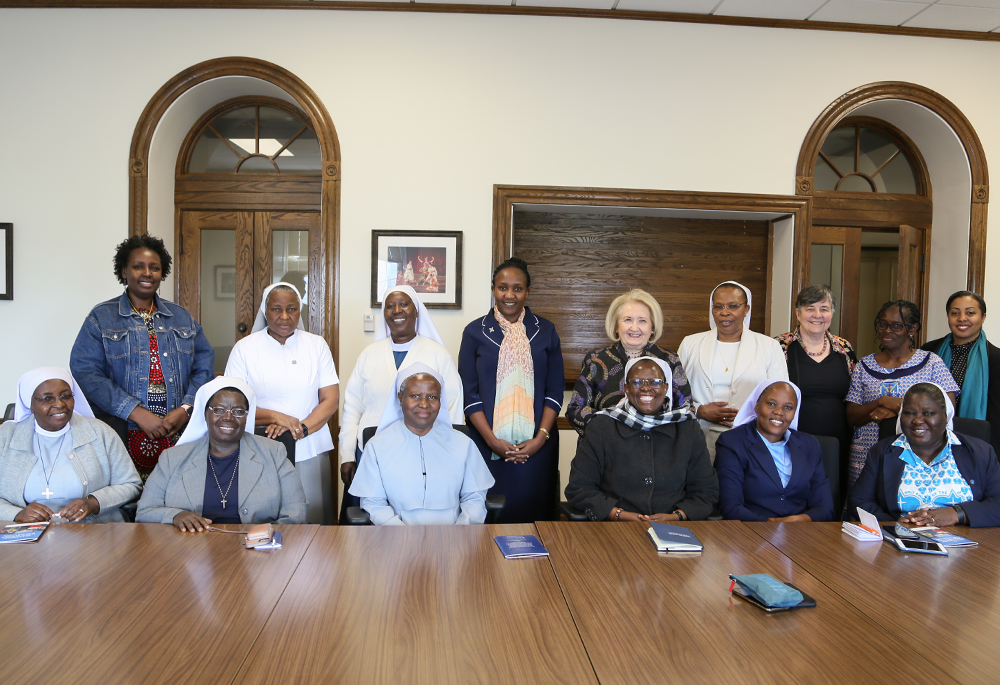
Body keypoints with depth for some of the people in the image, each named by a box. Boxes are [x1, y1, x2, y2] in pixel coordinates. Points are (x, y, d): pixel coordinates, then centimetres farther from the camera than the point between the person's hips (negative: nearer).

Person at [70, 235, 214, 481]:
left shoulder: (182, 318, 16)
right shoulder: (101, 318, 5)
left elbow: (205, 366, 9)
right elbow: (85, 372, -6)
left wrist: (185, 409, -8)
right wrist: (137, 413, -15)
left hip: (178, 432, 3)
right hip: (123, 433, -2)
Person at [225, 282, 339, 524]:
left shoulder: (317, 345, 9)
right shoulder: (245, 348, 6)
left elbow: (331, 400, 3)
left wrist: (300, 429, -12)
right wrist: (276, 417, -14)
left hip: (309, 450, 1)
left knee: (311, 518, -1)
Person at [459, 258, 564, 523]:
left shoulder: (545, 331, 7)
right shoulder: (475, 332, 4)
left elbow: (555, 390, 4)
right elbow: (469, 393, 0)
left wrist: (541, 438, -7)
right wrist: (492, 440, -10)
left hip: (536, 447, 1)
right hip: (488, 446, -1)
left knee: (535, 514, 4)